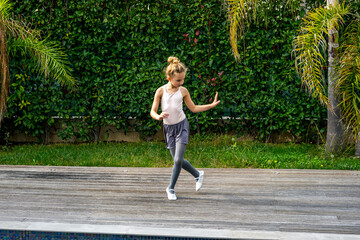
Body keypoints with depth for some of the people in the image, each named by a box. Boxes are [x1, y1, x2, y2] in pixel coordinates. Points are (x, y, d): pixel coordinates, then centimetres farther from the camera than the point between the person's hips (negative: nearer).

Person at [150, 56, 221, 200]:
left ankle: (171, 188, 6)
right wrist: (158, 117, -30)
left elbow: (193, 108, 8)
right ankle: (198, 175, 34)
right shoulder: (161, 91, -9)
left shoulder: (183, 91, -4)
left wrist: (212, 105, 2)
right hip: (168, 128, 1)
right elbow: (152, 111, -7)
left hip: (181, 126, -1)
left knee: (178, 160, -11)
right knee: (178, 160, 8)